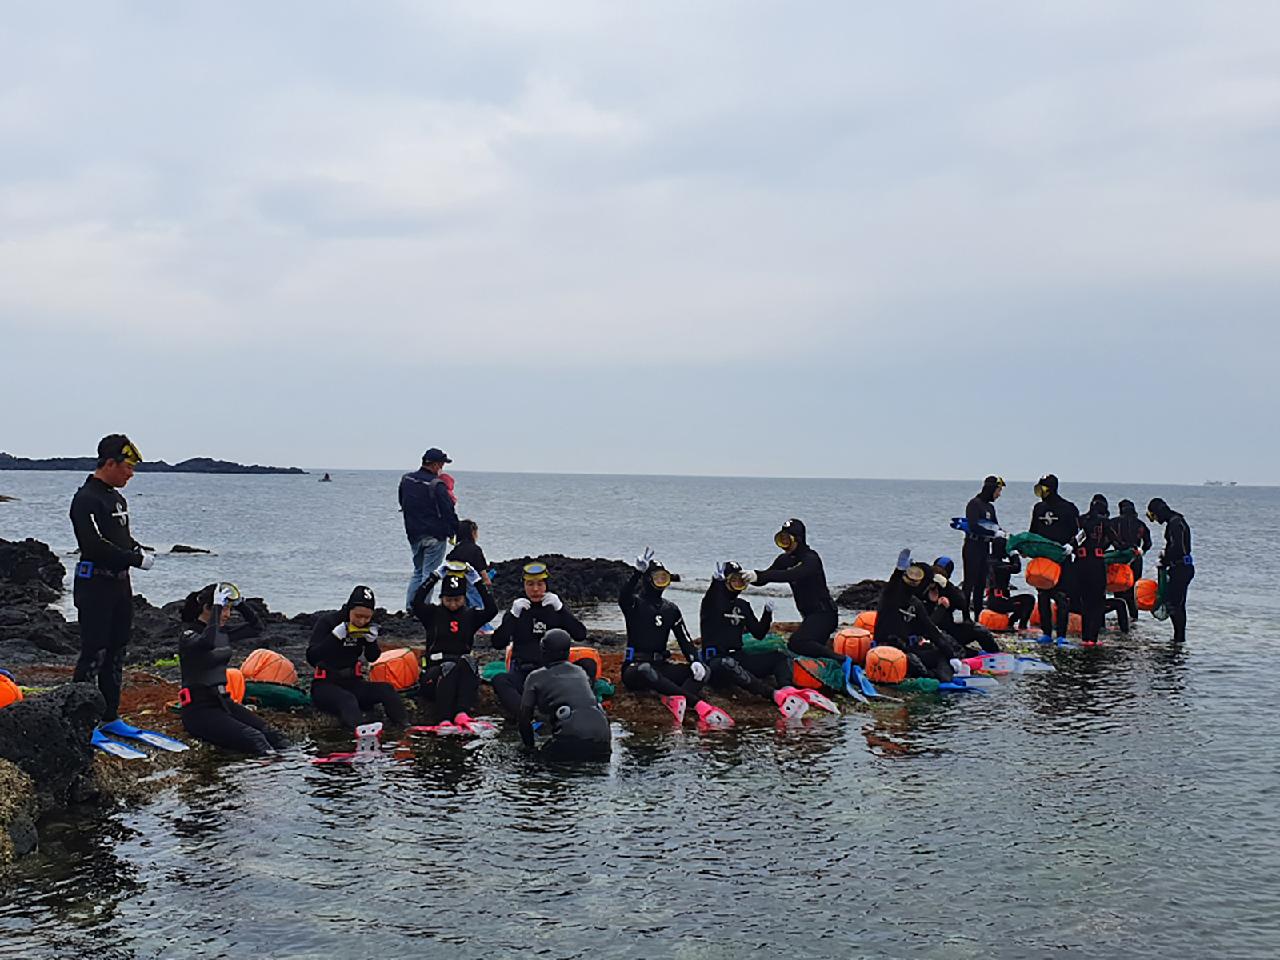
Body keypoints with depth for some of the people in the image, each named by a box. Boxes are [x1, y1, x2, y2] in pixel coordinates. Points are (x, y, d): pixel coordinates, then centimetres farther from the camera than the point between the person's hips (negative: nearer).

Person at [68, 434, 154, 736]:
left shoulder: (117, 498, 15)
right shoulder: (87, 499, -15)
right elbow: (97, 546, -24)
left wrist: (136, 548, 4)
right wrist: (137, 559, -19)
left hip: (120, 585, 9)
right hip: (95, 586, -9)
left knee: (116, 653, 13)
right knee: (94, 654, -7)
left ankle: (109, 716, 21)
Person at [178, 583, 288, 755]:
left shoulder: (222, 633, 11)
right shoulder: (189, 636, -12)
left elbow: (256, 628, 19)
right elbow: (208, 642, -37)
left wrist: (240, 604, 4)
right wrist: (217, 606, -28)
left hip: (223, 702, 8)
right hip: (199, 710, -8)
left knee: (273, 737, -15)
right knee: (253, 740, -28)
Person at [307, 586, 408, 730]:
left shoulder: (366, 627, 3)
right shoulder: (327, 621, -10)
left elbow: (372, 658, 12)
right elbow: (311, 658, -17)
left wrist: (372, 641, -9)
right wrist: (336, 636, -26)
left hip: (352, 682, 5)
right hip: (325, 685, -5)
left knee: (387, 690, -19)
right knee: (347, 700, -36)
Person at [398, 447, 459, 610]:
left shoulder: (406, 480, 4)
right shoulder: (437, 485, -18)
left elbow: (402, 504, 17)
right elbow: (449, 512, -16)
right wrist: (457, 532, -6)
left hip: (414, 535, 7)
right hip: (435, 536, -7)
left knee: (418, 571, 20)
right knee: (429, 574, 0)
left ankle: (410, 606, 16)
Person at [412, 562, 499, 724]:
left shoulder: (470, 615, 15)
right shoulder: (433, 613, 10)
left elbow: (492, 609, -4)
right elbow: (416, 604, -11)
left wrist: (478, 582, -6)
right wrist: (435, 577, -13)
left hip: (463, 671, 2)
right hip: (435, 670, -2)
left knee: (468, 662, -32)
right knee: (449, 667, -35)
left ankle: (462, 714, -49)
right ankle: (443, 719, -51)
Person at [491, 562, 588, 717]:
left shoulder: (556, 608, 13)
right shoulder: (517, 609, 13)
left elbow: (580, 635, -1)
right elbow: (498, 643, 1)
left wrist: (560, 608, -7)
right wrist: (513, 615, -8)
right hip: (523, 672, 0)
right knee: (499, 681, -33)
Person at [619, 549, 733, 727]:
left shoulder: (671, 610, 15)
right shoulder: (635, 604, -1)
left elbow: (684, 639, 8)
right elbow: (623, 598, -26)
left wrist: (695, 661, -12)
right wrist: (638, 572, -41)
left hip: (661, 667, 6)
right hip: (635, 668, -6)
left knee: (703, 671, -16)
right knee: (646, 670, -41)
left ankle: (673, 700, -44)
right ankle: (699, 705, -48)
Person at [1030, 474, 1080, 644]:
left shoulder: (1069, 508, -3)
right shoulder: (1038, 508, 13)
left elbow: (1078, 532, -3)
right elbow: (1033, 533, 22)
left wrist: (1071, 546, -19)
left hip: (1062, 558, -5)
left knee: (1062, 597, -8)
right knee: (1042, 596, 6)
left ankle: (1061, 635, -6)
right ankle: (1046, 632, 13)